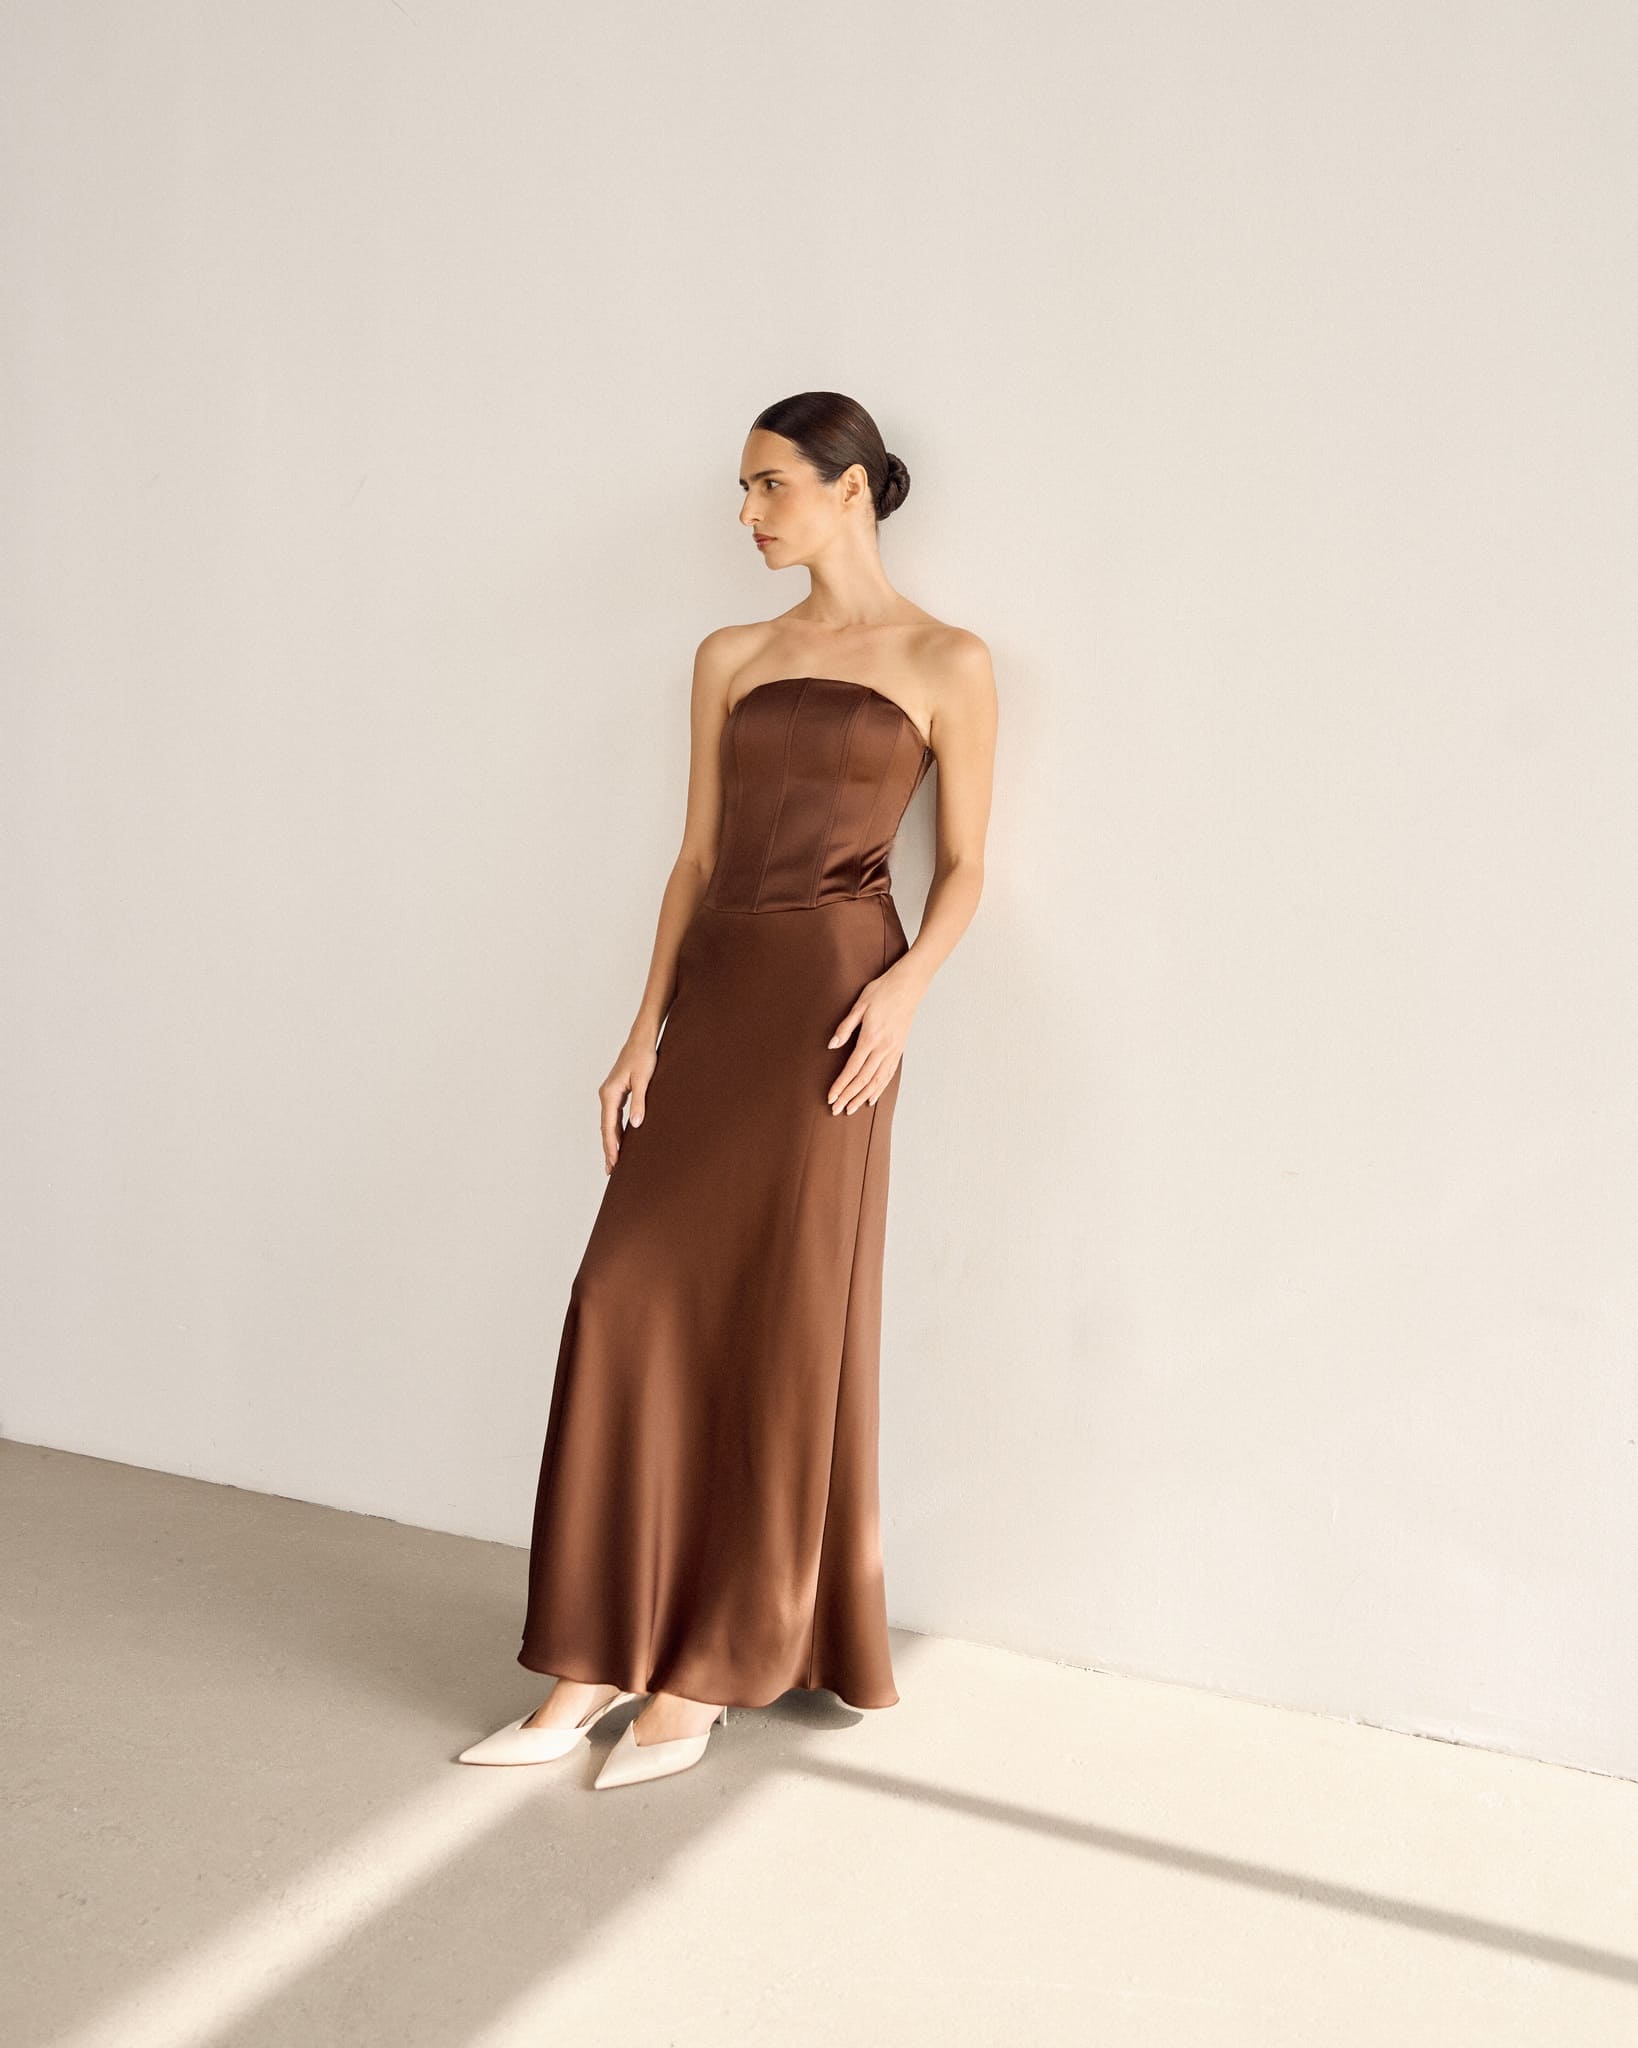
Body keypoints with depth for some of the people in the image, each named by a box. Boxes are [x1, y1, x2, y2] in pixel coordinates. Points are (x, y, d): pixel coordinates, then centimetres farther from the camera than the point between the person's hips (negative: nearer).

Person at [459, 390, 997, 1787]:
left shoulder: (945, 663, 2)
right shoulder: (731, 659, 15)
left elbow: (965, 866, 2)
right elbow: (698, 855, 14)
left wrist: (909, 981, -17)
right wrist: (647, 1028, 6)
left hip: (833, 989, -5)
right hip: (714, 990, 5)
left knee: (788, 1327, -1)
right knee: (635, 1304, 0)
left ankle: (712, 1669, 11)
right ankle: (602, 1659, 10)